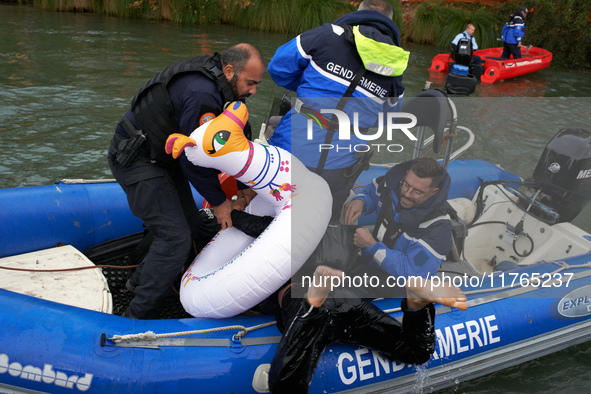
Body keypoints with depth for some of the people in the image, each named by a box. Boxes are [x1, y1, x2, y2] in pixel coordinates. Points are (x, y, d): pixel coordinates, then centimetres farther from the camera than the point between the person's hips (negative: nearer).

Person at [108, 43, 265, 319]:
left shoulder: (218, 85, 1)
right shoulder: (201, 95, -30)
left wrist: (244, 186, 2)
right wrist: (218, 202, -12)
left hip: (161, 156, 10)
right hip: (136, 159, -10)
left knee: (190, 225, 14)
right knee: (176, 239, -12)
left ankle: (141, 280, 33)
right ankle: (137, 318, -1)